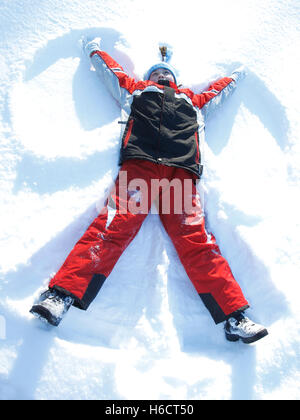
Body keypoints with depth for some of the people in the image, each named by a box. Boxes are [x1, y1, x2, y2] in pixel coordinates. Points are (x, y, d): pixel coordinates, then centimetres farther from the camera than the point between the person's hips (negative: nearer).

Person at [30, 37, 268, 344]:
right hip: (139, 165, -1)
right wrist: (93, 49, 65)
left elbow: (221, 88, 57)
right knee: (114, 226, -23)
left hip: (181, 172, 2)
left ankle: (234, 318, -17)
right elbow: (108, 68, 49)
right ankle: (61, 296, -29)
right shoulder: (135, 90, 36)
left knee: (196, 239, -13)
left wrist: (238, 73, 73)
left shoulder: (193, 101, 40)